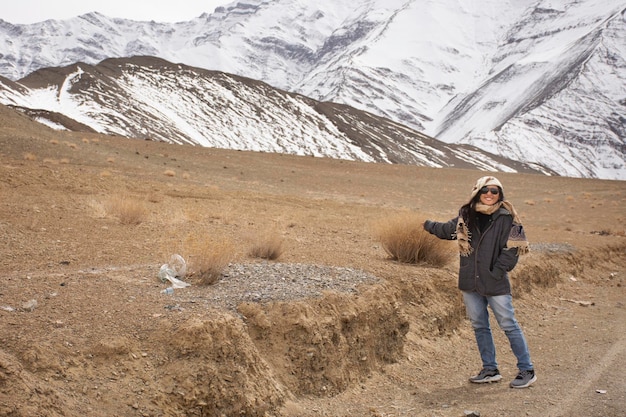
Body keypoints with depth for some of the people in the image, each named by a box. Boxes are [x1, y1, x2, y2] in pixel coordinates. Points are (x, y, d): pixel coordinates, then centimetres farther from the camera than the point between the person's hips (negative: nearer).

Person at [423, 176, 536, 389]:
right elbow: (449, 229, 26)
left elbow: (512, 249, -11)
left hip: (496, 284, -5)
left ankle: (527, 370, 10)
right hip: (470, 283, 5)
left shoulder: (506, 218, -8)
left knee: (509, 326, -2)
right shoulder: (467, 216, 5)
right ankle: (490, 370, 25)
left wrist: (497, 273, -13)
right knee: (479, 326, 12)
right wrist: (431, 226, 31)